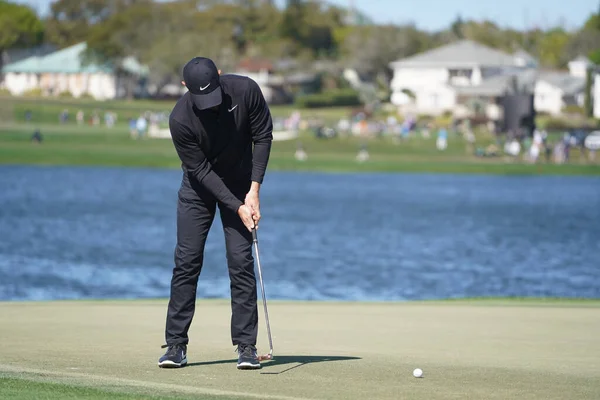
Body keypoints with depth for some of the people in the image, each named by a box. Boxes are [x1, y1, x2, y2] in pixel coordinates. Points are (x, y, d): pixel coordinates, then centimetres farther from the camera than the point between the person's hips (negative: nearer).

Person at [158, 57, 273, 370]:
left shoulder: (245, 90, -23)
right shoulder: (180, 119, -27)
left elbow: (263, 136, -11)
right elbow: (200, 170, -20)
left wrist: (254, 190, -15)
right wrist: (237, 207, -24)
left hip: (241, 186, 1)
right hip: (199, 186, -1)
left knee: (241, 262, -6)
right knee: (187, 261, -5)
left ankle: (246, 345, -2)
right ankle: (176, 344, 1)